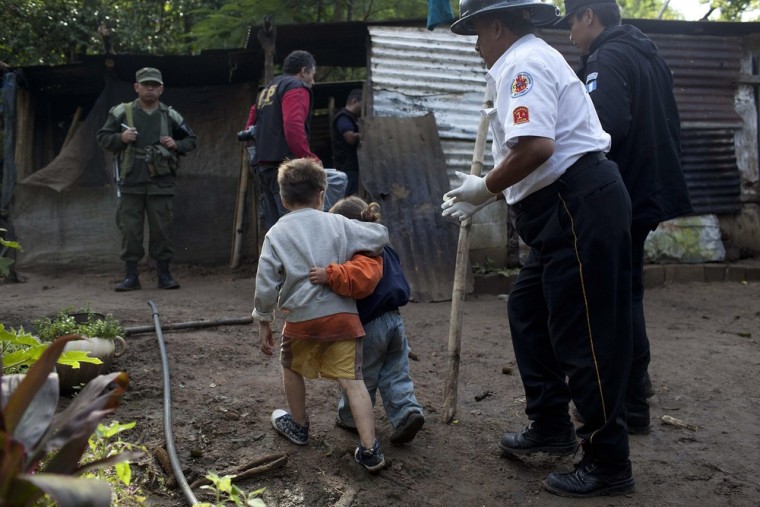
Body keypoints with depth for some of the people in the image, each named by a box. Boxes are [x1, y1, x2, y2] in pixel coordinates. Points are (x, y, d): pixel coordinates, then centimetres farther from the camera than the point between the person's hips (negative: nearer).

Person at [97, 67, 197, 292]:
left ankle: (164, 274, 14)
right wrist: (120, 138, -10)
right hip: (130, 182, 0)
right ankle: (131, 276, 11)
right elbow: (102, 137, 10)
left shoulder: (170, 116, 9)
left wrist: (176, 145, -2)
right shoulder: (121, 112, 6)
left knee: (161, 229, 3)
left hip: (160, 183, 0)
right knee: (129, 229, 2)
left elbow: (191, 140, 18)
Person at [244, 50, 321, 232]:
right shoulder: (297, 87, -3)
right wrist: (310, 159, -18)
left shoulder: (266, 91, 25)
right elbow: (293, 127, -19)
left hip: (263, 165, 9)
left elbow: (251, 128, 24)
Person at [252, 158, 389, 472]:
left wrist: (264, 323, 10)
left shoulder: (276, 234, 4)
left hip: (301, 317, -1)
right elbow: (380, 237, 14)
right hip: (342, 313, 1)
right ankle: (369, 450, -3)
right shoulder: (338, 224, 7)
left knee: (292, 367, 25)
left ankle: (298, 426, 42)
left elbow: (266, 284, 0)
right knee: (352, 379, 0)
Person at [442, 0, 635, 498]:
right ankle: (551, 426, 29)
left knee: (584, 335, -4)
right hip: (566, 210, 11)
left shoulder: (522, 63, -11)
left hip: (579, 208, -11)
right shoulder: (533, 58, 22)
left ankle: (609, 463, 11)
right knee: (528, 308, 18)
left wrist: (486, 187, -12)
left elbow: (536, 146, -27)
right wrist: (483, 194, 25)